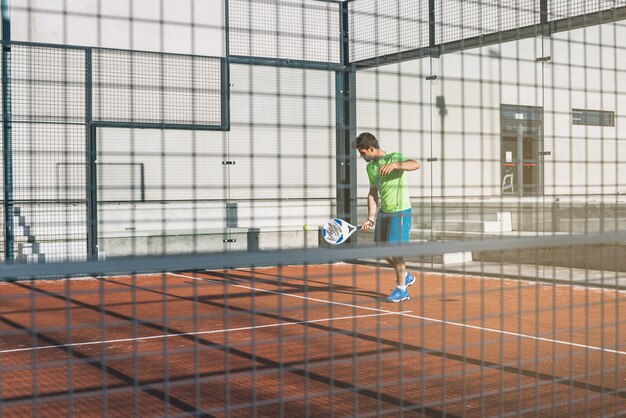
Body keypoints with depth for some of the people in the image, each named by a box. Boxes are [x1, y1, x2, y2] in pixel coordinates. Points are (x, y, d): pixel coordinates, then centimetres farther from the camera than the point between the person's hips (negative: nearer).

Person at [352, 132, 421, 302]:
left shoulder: (394, 157, -14)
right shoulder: (370, 167, 8)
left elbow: (416, 164, -32)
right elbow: (373, 194, 10)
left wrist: (394, 165, -46)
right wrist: (371, 219, 3)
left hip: (400, 211, -8)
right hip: (384, 212, 8)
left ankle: (402, 289, 5)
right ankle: (406, 276, 32)